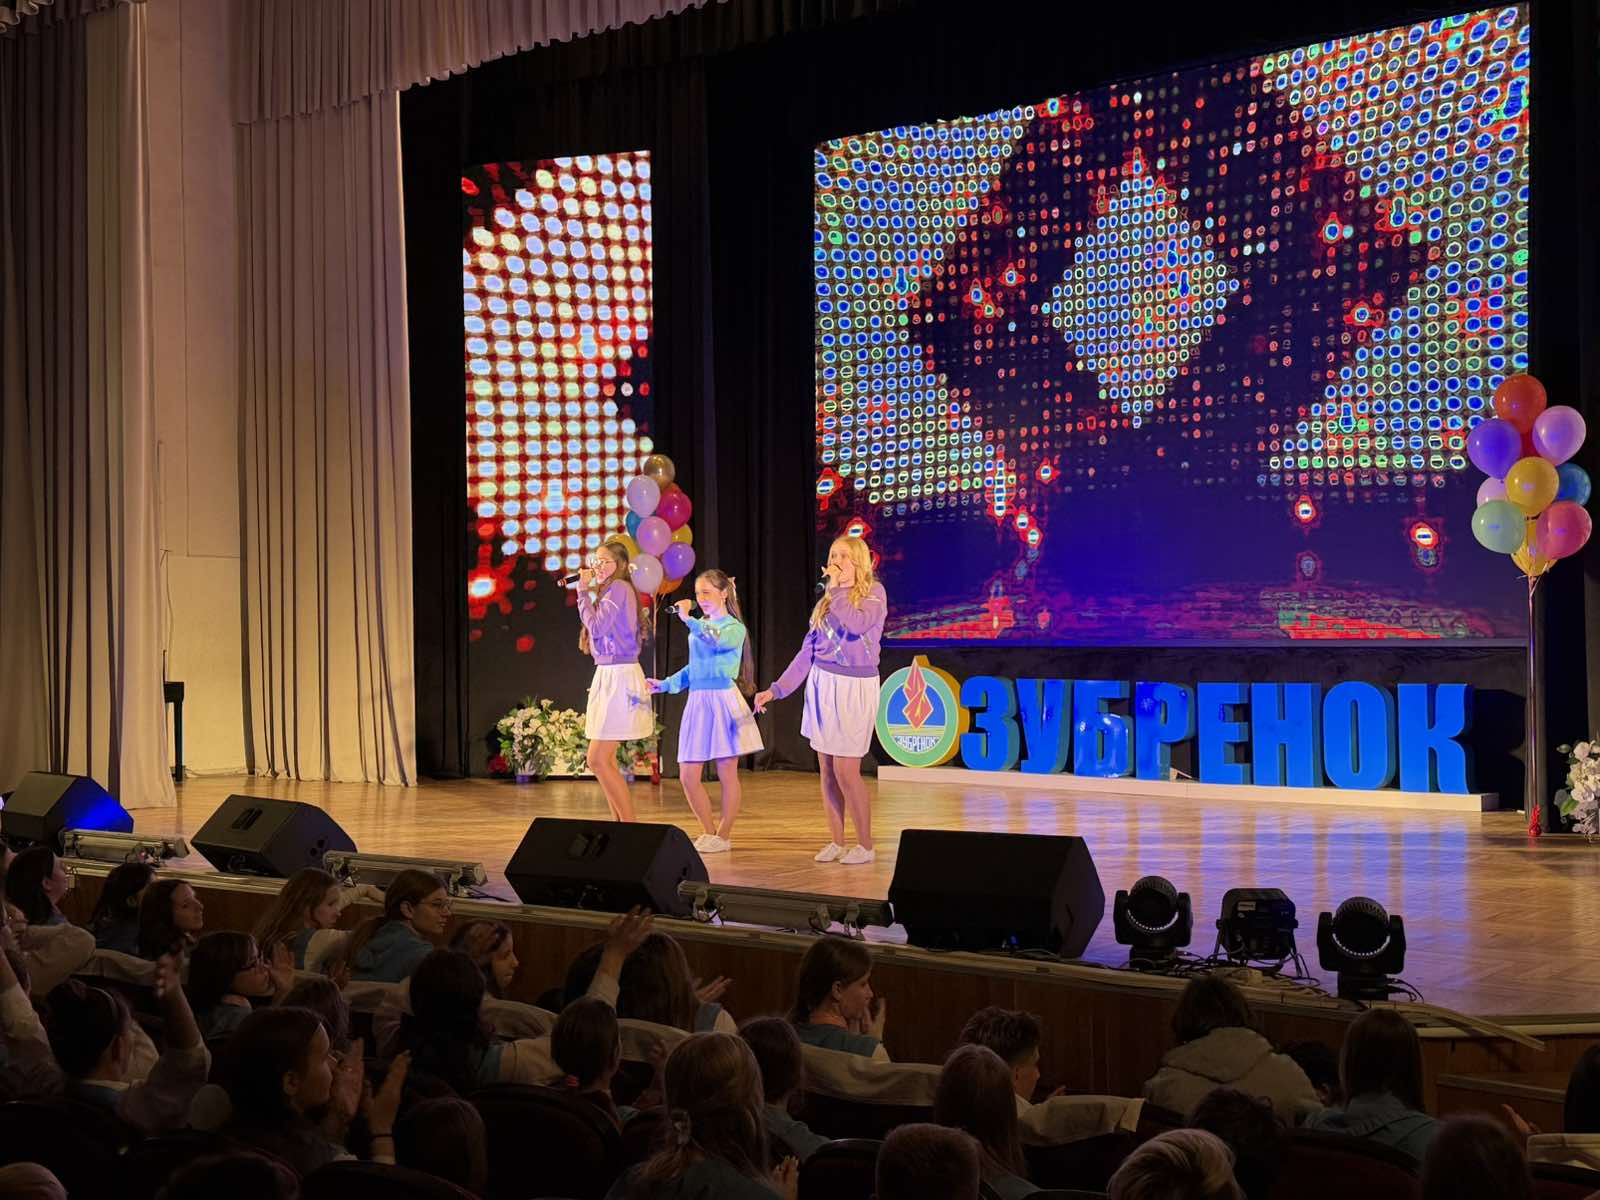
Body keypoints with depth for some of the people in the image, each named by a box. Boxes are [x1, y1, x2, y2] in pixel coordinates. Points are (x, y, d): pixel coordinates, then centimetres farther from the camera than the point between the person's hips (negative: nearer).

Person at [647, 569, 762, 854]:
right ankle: (709, 831, 17)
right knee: (687, 776, 3)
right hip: (697, 702, 7)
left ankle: (723, 835, 10)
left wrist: (687, 618, -22)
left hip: (723, 701, -7)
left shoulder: (735, 628, -4)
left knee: (727, 774, 1)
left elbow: (715, 641, -28)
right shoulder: (700, 627, 16)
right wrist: (665, 685, 18)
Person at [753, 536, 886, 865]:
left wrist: (836, 589, -12)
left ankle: (865, 845, 3)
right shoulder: (827, 600, 12)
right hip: (822, 686, 6)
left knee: (846, 771, -9)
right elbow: (808, 651, 11)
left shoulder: (874, 592, -3)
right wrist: (777, 689, 4)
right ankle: (835, 842, 14)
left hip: (855, 689, -6)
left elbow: (856, 624, -24)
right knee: (827, 770, 6)